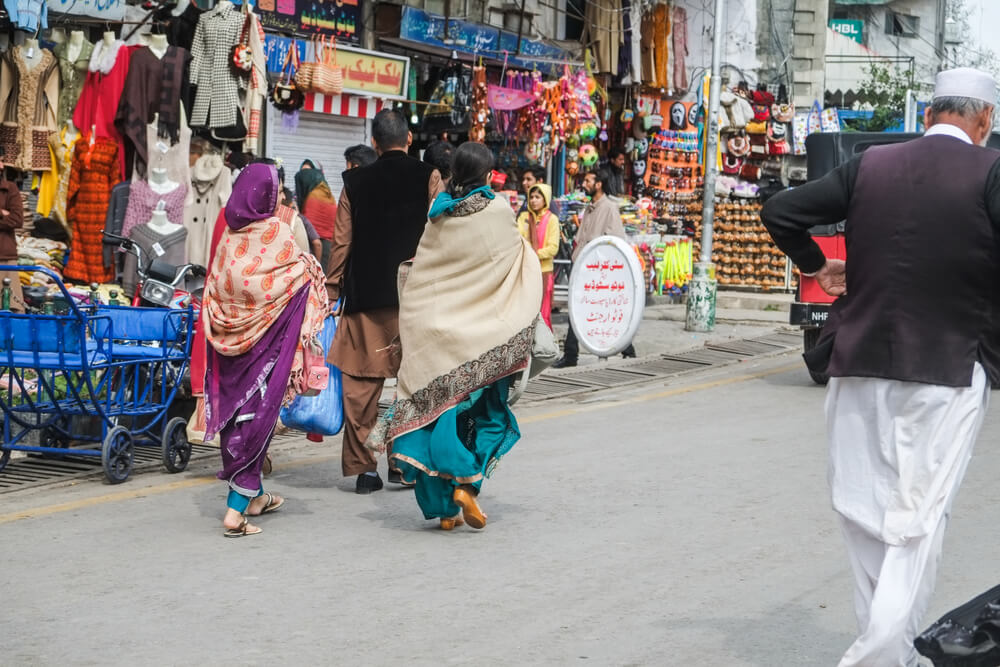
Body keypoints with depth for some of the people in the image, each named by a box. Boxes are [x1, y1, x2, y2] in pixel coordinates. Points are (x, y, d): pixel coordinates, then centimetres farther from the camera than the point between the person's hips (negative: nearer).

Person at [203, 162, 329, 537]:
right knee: (257, 415, -2)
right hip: (266, 338, -6)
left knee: (236, 409, 15)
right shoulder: (277, 232, -12)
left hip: (231, 336, 6)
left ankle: (254, 496, 31)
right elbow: (305, 275, -5)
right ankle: (236, 510, -7)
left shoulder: (229, 235, 3)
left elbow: (214, 286, 7)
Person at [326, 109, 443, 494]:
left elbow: (341, 242, 5)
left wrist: (331, 291, 11)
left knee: (360, 383, 3)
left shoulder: (355, 183, 5)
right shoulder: (428, 178, 0)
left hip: (365, 296, 1)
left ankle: (363, 467, 3)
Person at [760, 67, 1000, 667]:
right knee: (922, 516, 0)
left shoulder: (871, 165, 5)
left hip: (862, 359, 4)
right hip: (950, 369, -3)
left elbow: (781, 211, 6)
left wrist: (815, 265, 20)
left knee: (866, 508, 13)